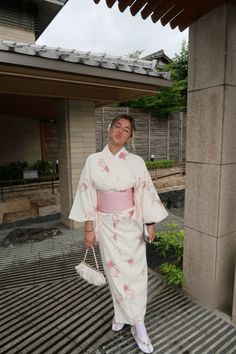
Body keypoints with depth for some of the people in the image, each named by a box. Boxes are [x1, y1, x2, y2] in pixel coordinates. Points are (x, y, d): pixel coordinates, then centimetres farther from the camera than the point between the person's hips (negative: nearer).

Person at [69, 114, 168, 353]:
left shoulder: (136, 162, -8)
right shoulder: (93, 161, -6)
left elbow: (145, 193, -3)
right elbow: (87, 195, -4)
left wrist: (150, 223, -2)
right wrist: (88, 228, -3)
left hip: (130, 224, -1)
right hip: (105, 224, 1)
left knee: (134, 271, 6)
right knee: (114, 271, 16)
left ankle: (137, 324, 26)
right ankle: (121, 312, 41)